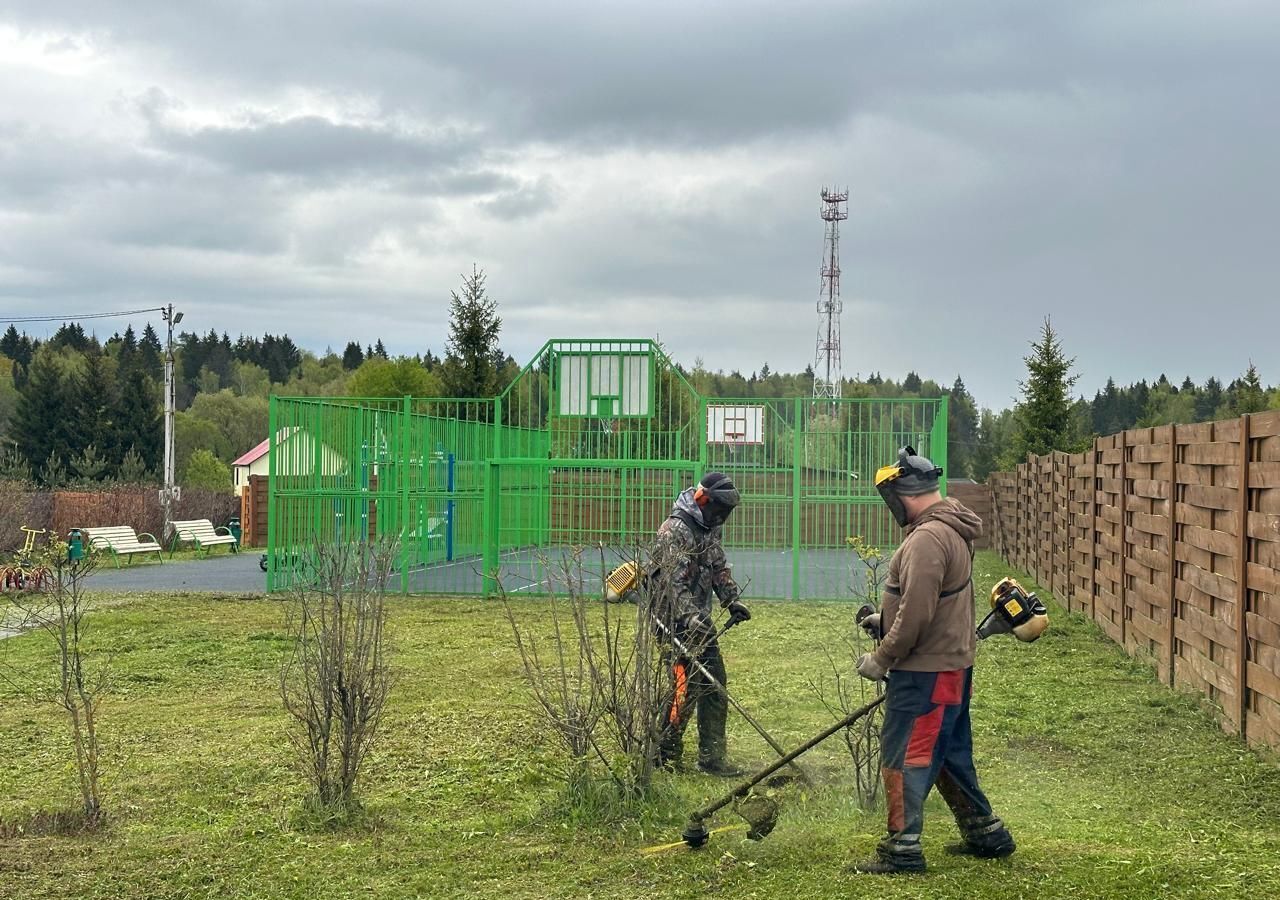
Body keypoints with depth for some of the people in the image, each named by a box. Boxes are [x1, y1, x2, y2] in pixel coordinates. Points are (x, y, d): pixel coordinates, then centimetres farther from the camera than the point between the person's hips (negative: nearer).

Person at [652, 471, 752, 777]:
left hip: (699, 620, 9)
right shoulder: (675, 530, -16)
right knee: (686, 687, -11)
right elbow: (674, 582, -24)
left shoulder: (709, 529, 14)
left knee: (715, 687, 6)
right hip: (677, 622, -9)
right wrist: (690, 618, -33)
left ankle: (713, 757, 10)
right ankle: (664, 754, 1)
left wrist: (733, 600, 8)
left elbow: (719, 568, 22)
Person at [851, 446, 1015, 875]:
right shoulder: (950, 529, 11)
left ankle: (902, 848, 2)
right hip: (950, 663, 10)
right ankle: (985, 832, 29)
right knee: (948, 751, 19)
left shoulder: (927, 538, -22)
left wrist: (882, 658, -15)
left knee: (903, 755, -3)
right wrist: (886, 620, 15)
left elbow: (917, 614, -25)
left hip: (926, 671, -10)